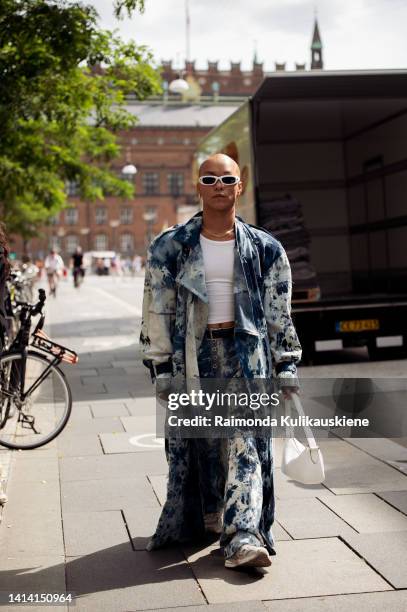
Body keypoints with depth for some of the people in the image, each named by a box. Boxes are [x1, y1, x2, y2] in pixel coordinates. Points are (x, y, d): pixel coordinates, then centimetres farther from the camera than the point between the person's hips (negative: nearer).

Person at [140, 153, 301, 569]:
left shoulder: (264, 249, 6)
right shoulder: (170, 248, 4)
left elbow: (280, 316, 9)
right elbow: (156, 313, 4)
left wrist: (286, 371, 5)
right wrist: (162, 371, 0)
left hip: (246, 352, 0)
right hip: (193, 353, 1)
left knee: (246, 445, -9)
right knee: (197, 445, 5)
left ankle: (244, 538, -13)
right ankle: (207, 519, 23)